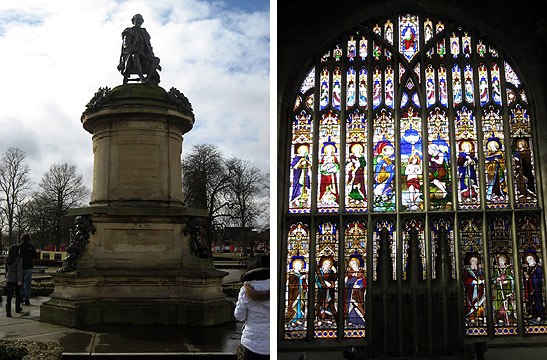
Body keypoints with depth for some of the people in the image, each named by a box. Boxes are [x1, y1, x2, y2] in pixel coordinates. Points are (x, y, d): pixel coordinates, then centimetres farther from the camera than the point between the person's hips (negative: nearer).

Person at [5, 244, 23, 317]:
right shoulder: (19, 259, -13)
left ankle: (8, 312, -14)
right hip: (17, 279, -3)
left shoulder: (7, 259, 2)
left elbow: (6, 269, 15)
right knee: (18, 294, 17)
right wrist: (20, 280, -20)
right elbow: (19, 270, -19)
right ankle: (17, 309, 32)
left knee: (9, 296, -1)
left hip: (9, 279, 3)